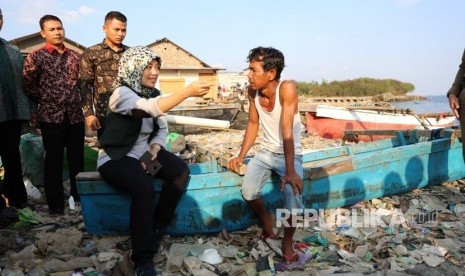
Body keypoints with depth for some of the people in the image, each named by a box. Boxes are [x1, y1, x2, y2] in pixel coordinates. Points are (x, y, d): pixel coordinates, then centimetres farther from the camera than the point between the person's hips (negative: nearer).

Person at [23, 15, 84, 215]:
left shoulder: (75, 56, 10)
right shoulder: (36, 57, -1)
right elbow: (28, 86, -1)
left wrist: (77, 100, 7)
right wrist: (47, 100, 0)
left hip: (75, 115, 3)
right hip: (51, 116, -3)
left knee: (77, 159, 8)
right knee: (54, 161, 3)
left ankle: (79, 197, 21)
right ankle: (55, 203, 13)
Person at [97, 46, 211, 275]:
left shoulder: (153, 93, 5)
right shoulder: (122, 93, -19)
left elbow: (162, 128, 9)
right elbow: (152, 109, -38)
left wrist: (155, 149, -12)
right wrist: (187, 92, -45)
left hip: (144, 152, 7)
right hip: (115, 158, -7)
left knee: (180, 170, -18)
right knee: (144, 188, -34)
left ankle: (157, 229, -3)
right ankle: (143, 258, -21)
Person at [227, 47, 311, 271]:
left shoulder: (287, 88, -25)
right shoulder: (253, 90, -8)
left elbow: (287, 131, -32)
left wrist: (290, 171, -34)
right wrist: (241, 156, 1)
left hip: (291, 154, -4)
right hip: (266, 152, 5)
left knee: (293, 197, -26)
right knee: (248, 191, -17)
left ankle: (287, 244, 1)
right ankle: (266, 222, 15)